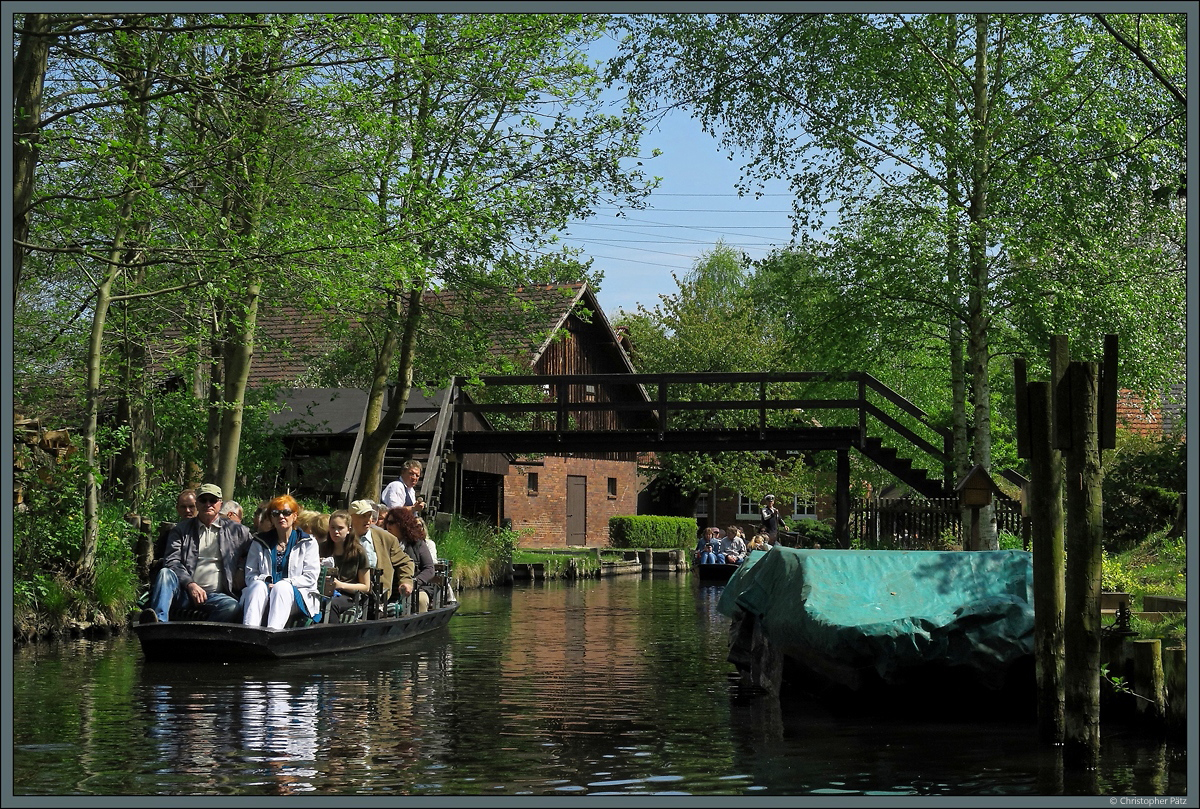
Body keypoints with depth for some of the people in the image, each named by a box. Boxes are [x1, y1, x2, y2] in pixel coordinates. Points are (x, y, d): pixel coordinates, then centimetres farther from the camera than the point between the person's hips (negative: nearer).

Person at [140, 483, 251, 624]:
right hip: (185, 591, 1)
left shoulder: (236, 531, 16)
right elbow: (171, 561, 4)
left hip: (216, 595, 0)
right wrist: (190, 584, -12)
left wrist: (242, 570, 7)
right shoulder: (181, 529, 15)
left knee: (232, 606, -33)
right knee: (165, 573, -29)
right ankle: (159, 622, -49)